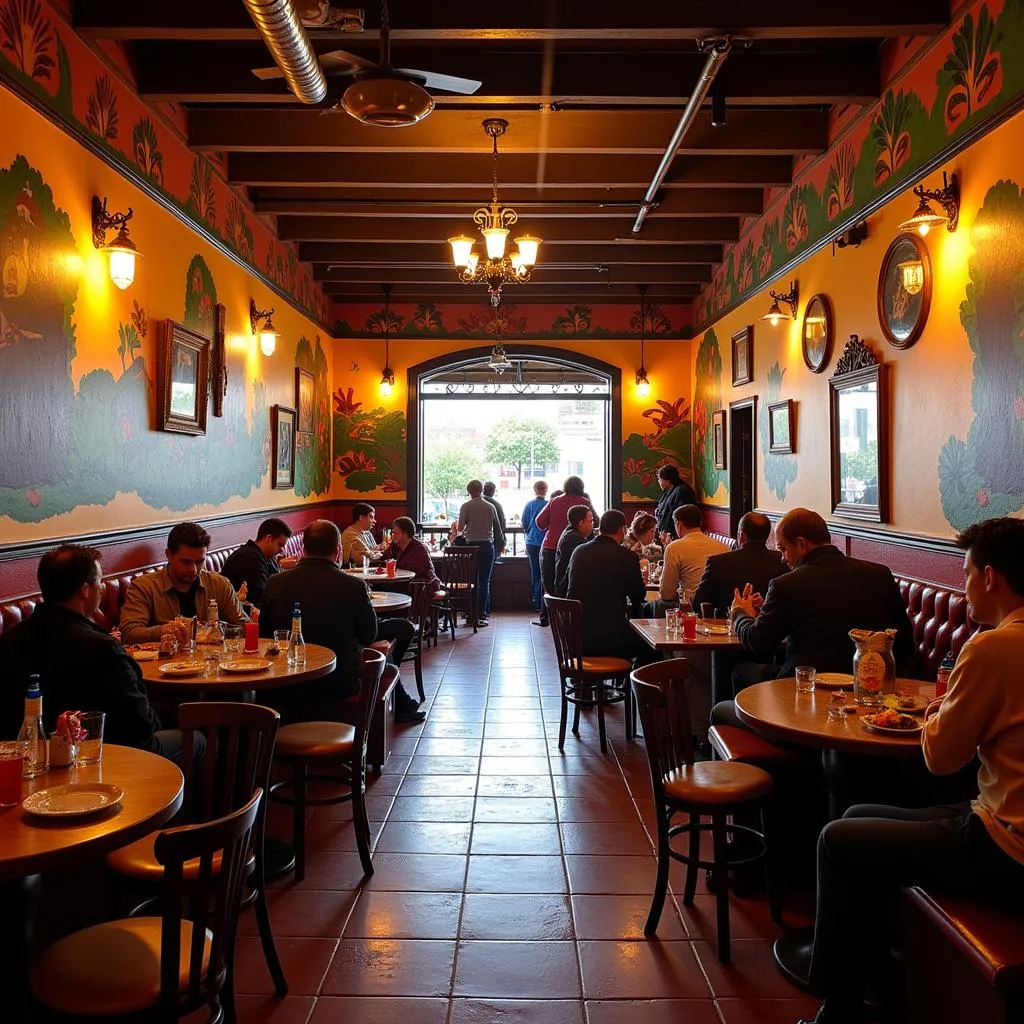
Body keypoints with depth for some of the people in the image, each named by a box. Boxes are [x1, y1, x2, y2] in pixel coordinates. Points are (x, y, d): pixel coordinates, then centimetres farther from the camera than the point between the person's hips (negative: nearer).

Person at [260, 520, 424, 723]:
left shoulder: (274, 583, -9)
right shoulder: (353, 586, -19)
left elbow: (264, 635, 4)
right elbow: (369, 636, -5)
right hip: (341, 682, -4)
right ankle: (400, 707, 50)